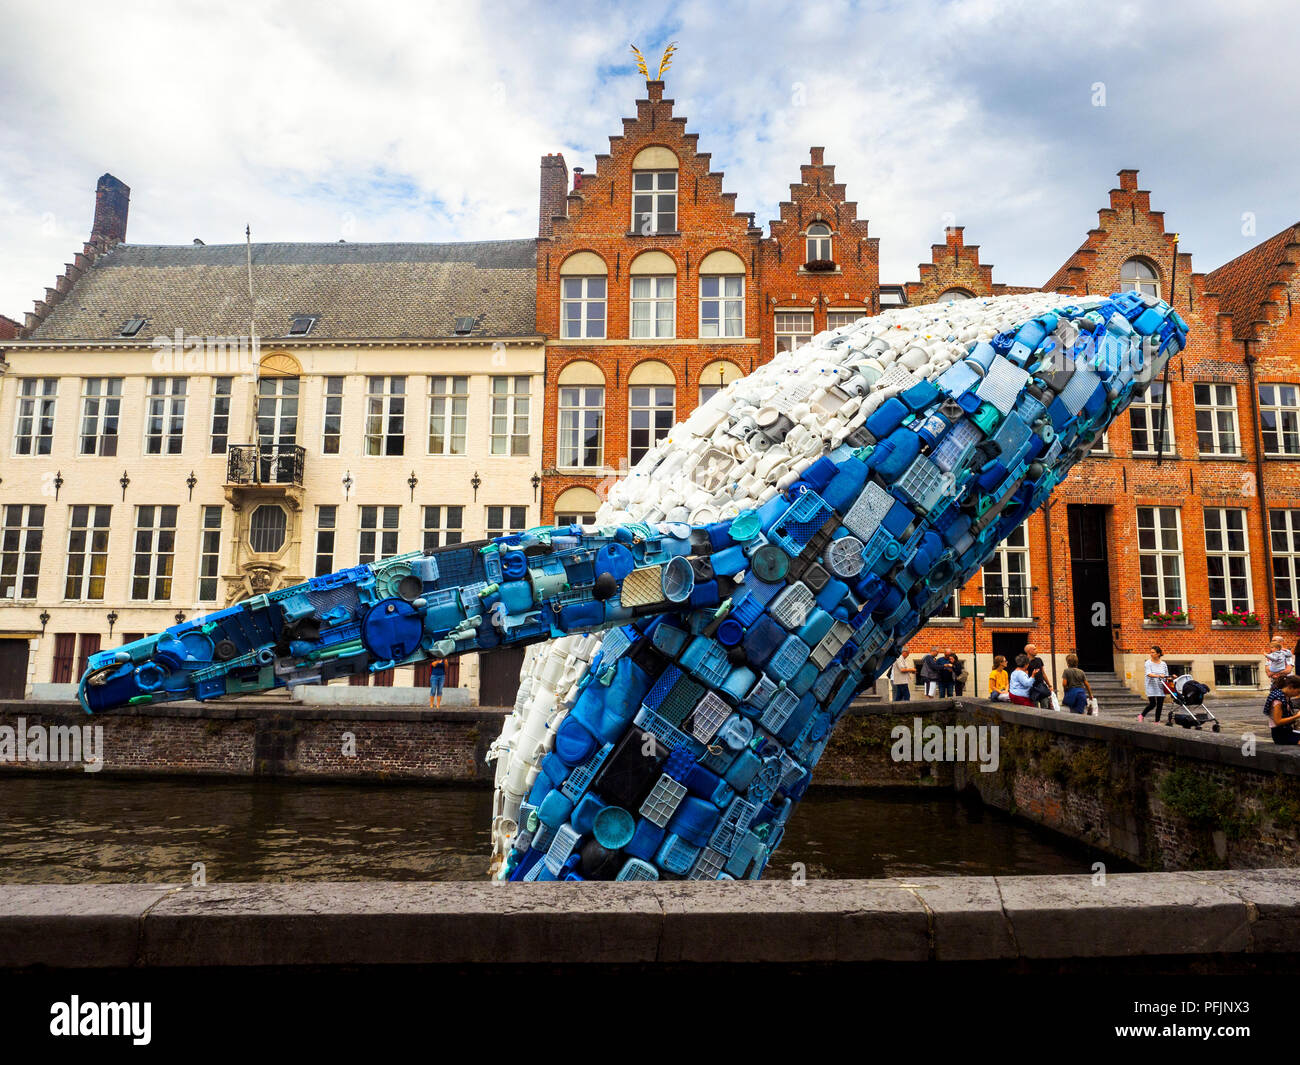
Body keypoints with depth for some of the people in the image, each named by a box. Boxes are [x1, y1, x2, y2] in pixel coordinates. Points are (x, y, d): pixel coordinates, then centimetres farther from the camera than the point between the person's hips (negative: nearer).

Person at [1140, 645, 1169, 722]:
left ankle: (1157, 721, 12)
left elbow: (1166, 676, 12)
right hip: (1151, 687, -4)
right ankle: (1142, 715, 14)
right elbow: (1149, 674, -17)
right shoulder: (1148, 663, -3)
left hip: (1161, 687, 4)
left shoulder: (1163, 664, 9)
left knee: (1160, 705, 3)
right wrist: (1158, 676, -33)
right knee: (1152, 704, -8)